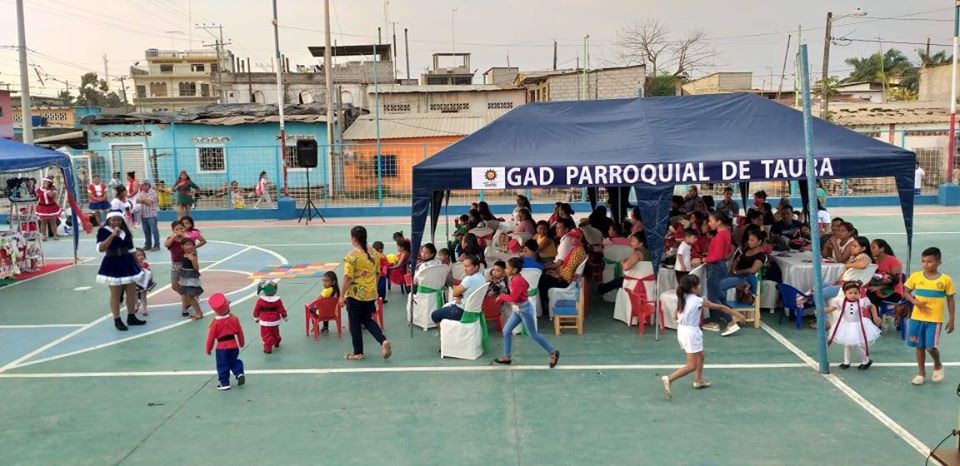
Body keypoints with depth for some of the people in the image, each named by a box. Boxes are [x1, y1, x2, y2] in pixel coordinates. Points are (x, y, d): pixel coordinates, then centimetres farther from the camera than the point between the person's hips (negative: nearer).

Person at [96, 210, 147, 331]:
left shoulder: (125, 231, 8)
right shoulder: (103, 231, -9)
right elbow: (101, 248, -22)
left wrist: (138, 265, 15)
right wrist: (112, 235, -27)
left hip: (127, 264, 6)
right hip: (113, 266, -6)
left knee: (132, 292, 10)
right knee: (115, 295, 1)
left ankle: (131, 317, 24)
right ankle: (117, 320, 11)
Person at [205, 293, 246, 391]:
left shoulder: (215, 323, -14)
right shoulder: (234, 319, -6)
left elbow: (211, 337, -7)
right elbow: (239, 332, 5)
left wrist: (208, 349, 7)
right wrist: (242, 343, 21)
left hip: (221, 348, -3)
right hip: (234, 346, 3)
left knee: (223, 365, 7)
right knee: (234, 361, 23)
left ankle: (225, 383, 9)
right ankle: (240, 373, 2)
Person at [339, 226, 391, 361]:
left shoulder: (352, 255, -16)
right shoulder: (374, 253, 3)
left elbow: (348, 278, -18)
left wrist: (342, 296, -10)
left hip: (355, 294, -6)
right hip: (371, 293, 6)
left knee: (355, 323, 9)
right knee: (367, 320, 21)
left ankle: (358, 352, 18)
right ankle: (383, 341, 2)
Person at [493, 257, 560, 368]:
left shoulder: (517, 281, -26)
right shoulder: (514, 279, 2)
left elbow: (513, 298, -30)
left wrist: (501, 297, -14)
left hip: (524, 309, -10)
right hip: (517, 309, 10)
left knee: (533, 334, 1)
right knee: (506, 331, 9)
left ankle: (553, 353, 14)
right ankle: (507, 357, 19)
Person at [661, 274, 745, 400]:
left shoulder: (682, 299, 3)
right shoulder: (699, 301, -14)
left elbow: (675, 317, 8)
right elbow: (720, 307, -4)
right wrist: (736, 314, 4)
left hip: (681, 330, 8)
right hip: (691, 333, -8)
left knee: (700, 356, 26)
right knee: (692, 365, -2)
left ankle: (698, 380, 36)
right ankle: (669, 379, -12)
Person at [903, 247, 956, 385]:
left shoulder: (945, 279, -5)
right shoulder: (915, 276, -1)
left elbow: (950, 300, 2)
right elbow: (906, 292, 7)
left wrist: (951, 320, 0)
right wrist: (915, 301, -13)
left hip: (934, 319, -2)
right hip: (917, 318, 2)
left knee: (931, 347, -9)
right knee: (919, 346, 11)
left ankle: (938, 366, 23)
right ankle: (921, 373, 25)